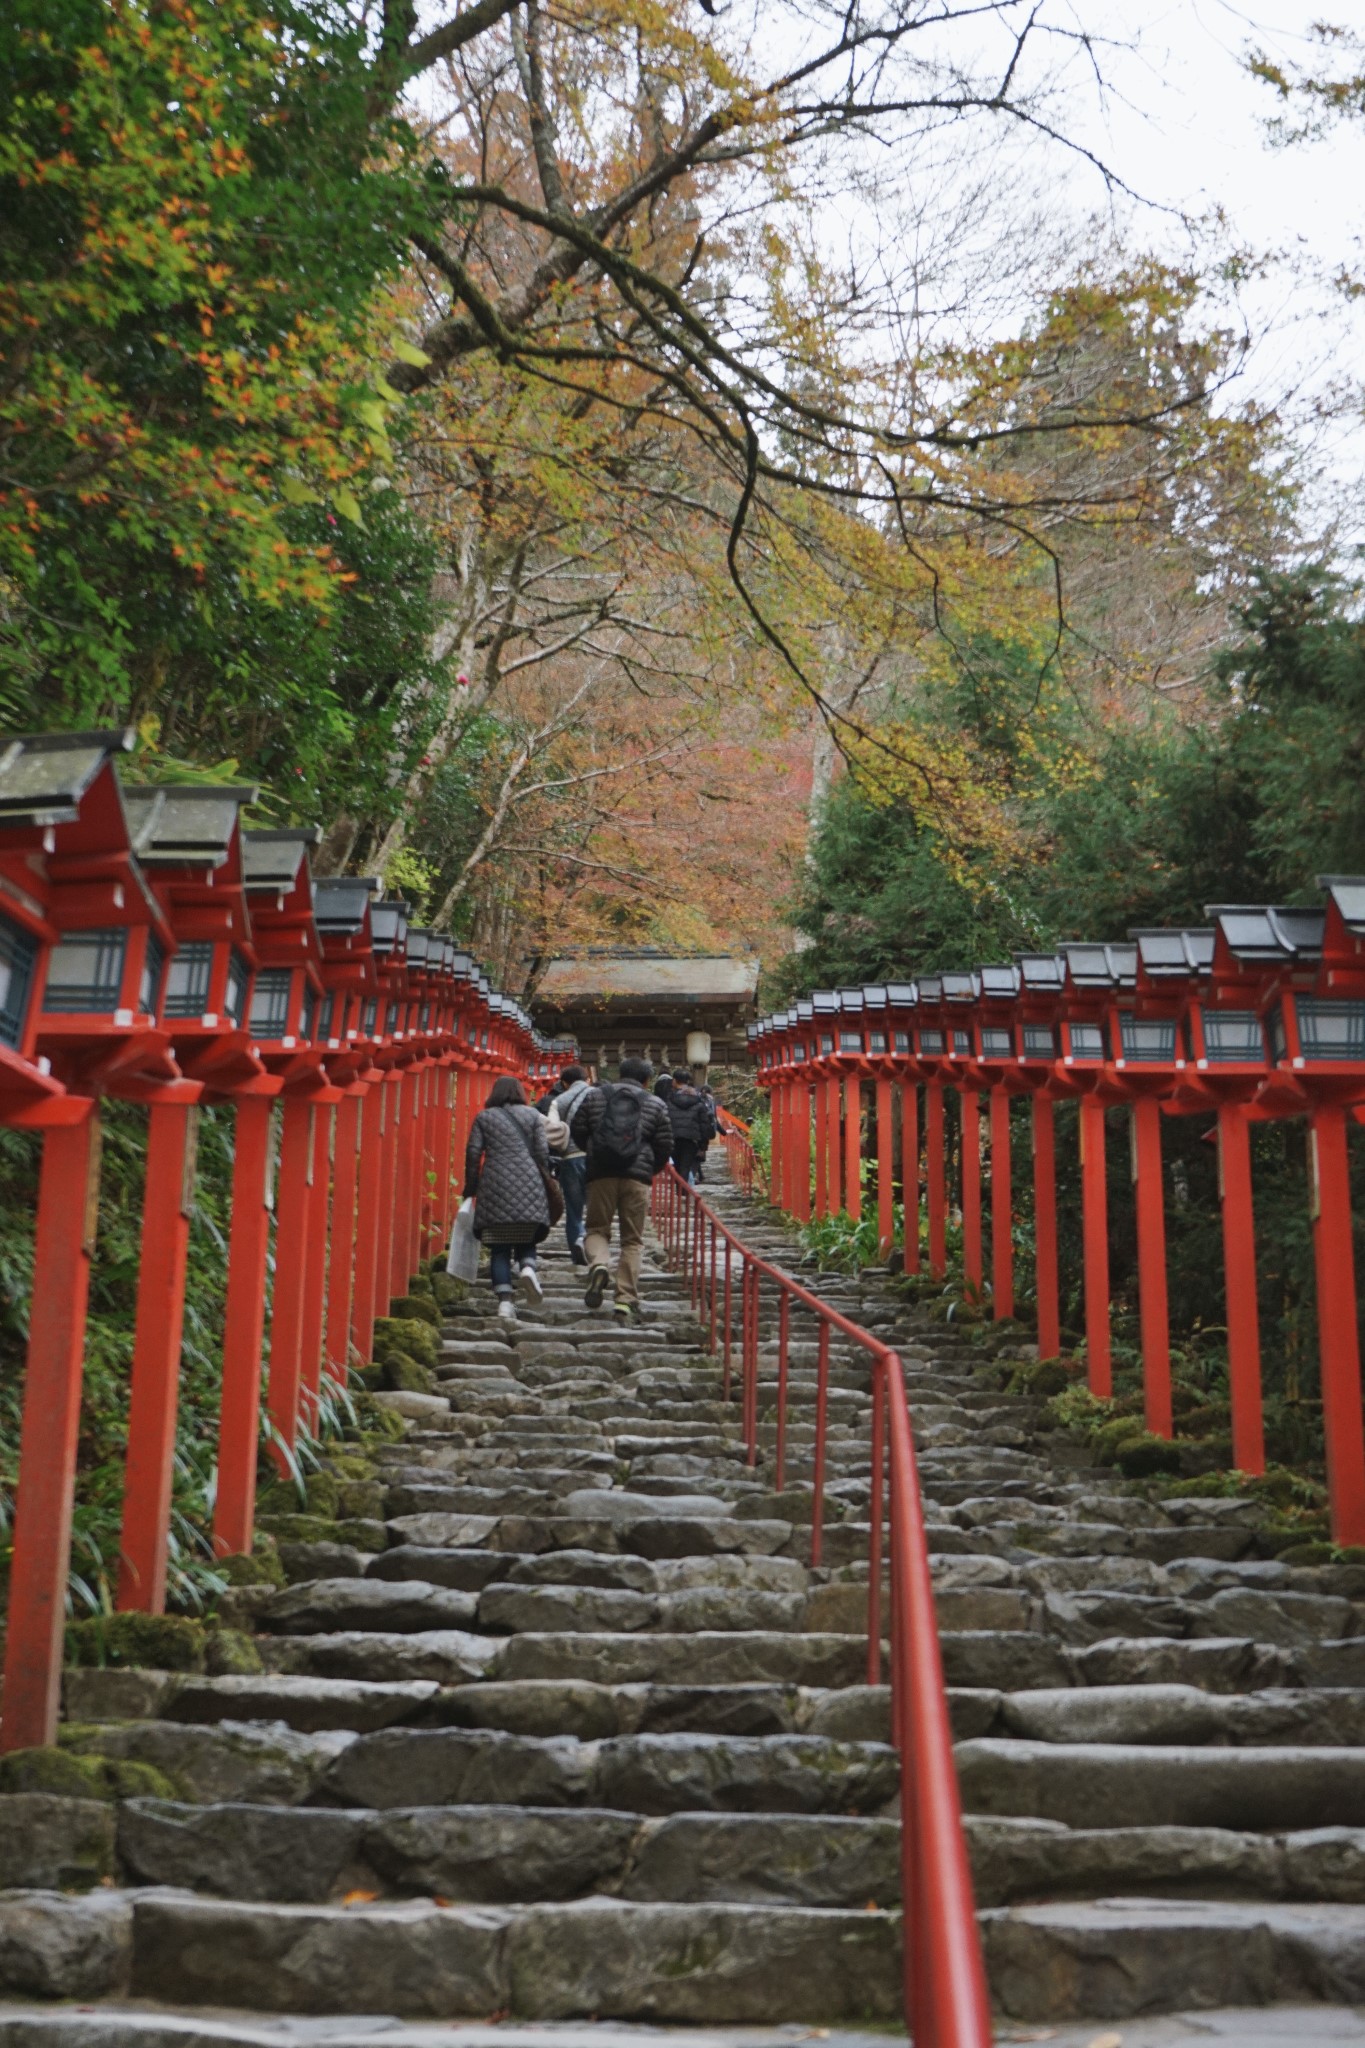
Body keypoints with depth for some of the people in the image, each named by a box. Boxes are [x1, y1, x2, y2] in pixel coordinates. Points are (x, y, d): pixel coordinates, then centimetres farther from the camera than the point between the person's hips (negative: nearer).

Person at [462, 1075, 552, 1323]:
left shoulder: (483, 1117, 12)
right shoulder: (532, 1115, 12)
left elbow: (473, 1153, 4)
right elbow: (542, 1152, 6)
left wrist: (470, 1189, 11)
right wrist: (544, 1182, 16)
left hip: (494, 1186, 0)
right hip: (528, 1185, 0)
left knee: (499, 1248, 2)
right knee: (527, 1239, 12)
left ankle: (505, 1300, -8)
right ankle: (528, 1267, -20)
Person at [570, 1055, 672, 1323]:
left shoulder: (594, 1096, 9)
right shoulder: (655, 1104, 8)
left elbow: (576, 1132, 9)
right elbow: (665, 1145, 7)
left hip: (600, 1173, 1)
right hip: (637, 1177, 0)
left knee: (597, 1229, 15)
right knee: (632, 1240, 6)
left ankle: (598, 1264, -17)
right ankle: (626, 1301, 2)